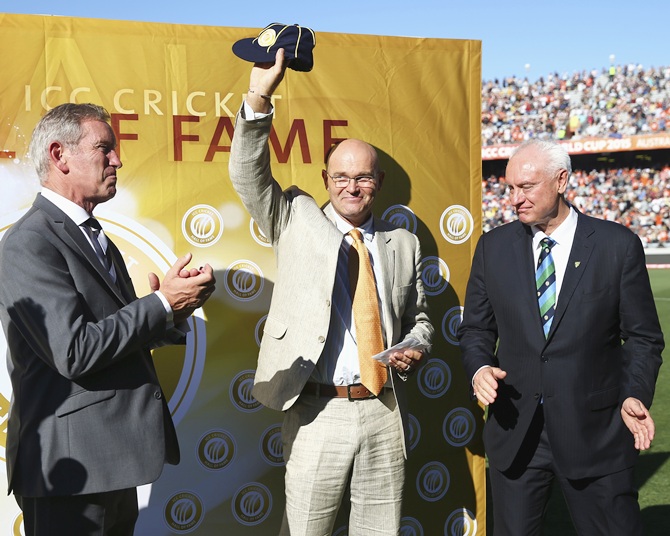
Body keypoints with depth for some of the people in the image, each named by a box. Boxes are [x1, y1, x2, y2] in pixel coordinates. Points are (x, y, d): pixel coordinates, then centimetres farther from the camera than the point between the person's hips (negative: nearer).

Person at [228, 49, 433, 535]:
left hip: (384, 412, 3)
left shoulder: (403, 244, 11)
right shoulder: (296, 222, 5)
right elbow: (249, 176, -9)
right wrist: (259, 98, -19)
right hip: (317, 412, -2)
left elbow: (418, 318, 20)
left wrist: (414, 348, -2)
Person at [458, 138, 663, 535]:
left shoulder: (618, 245, -3)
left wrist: (635, 395, -16)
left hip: (595, 432, -2)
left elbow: (643, 337, 1)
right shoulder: (494, 247, 5)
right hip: (514, 431, 2)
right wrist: (479, 368, -10)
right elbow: (476, 329, 11)